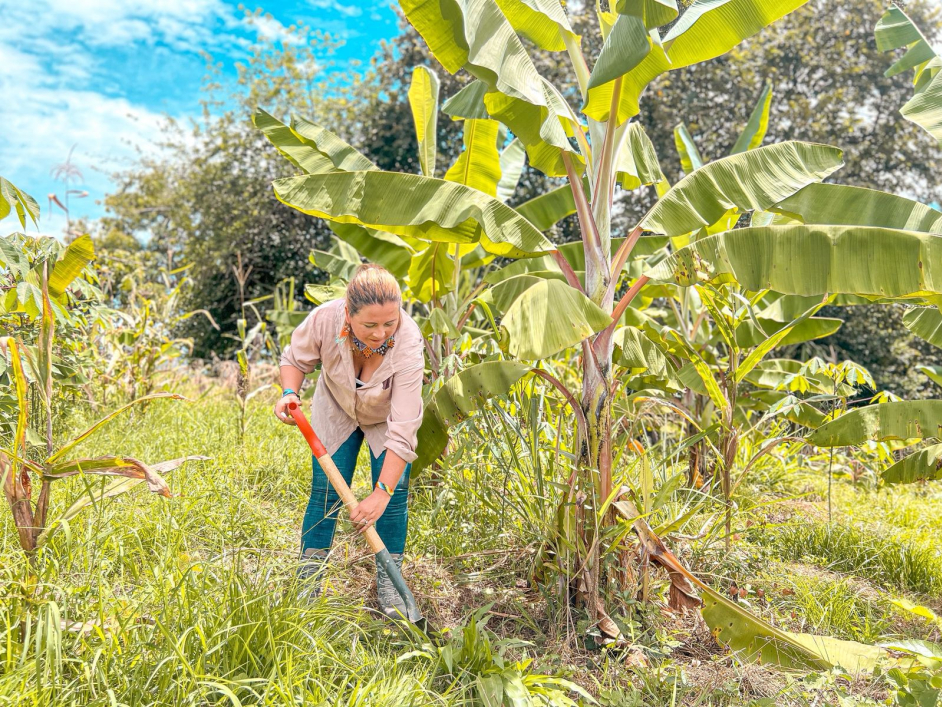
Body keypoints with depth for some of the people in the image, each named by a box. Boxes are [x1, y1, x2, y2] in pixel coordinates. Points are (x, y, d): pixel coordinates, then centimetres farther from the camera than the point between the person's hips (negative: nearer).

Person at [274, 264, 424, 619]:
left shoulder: (408, 344, -41)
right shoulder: (324, 319, -35)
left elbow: (403, 429, -40)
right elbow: (295, 360, -11)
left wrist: (381, 493, -42)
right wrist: (289, 393, -32)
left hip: (388, 417, -1)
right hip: (336, 410, 2)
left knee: (395, 494, -8)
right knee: (325, 491, -2)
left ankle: (388, 582, 11)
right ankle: (307, 580, 14)